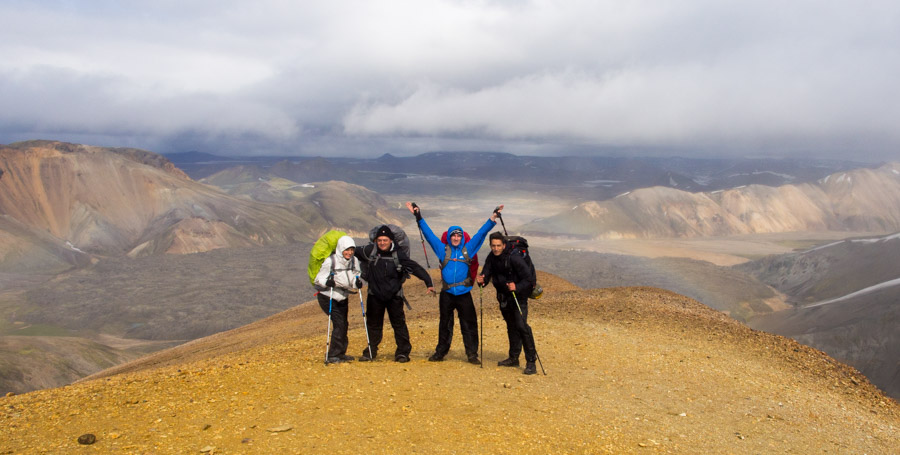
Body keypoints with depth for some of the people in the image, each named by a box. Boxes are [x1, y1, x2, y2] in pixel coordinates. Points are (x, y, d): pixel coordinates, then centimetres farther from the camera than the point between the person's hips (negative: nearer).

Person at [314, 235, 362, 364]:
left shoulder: (354, 261, -3)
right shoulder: (330, 261, -19)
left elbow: (355, 278, 6)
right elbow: (318, 279, -14)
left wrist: (357, 283, -17)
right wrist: (327, 282, -34)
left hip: (343, 298, 6)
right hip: (327, 297, -6)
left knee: (343, 325, 8)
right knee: (339, 323, -15)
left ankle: (340, 353, 23)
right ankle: (332, 356, -8)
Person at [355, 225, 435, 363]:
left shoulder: (399, 255, -10)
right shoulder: (369, 251, -6)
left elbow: (416, 268, -12)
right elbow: (353, 252, 14)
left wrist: (428, 283, -17)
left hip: (394, 296, -2)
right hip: (375, 295, 2)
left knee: (399, 323, -1)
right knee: (373, 324, 13)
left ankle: (403, 352, 9)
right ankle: (371, 351, 26)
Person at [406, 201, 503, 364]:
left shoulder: (468, 249, 6)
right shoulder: (443, 249, 6)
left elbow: (481, 233, 7)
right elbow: (428, 233, 6)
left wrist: (493, 218, 2)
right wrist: (418, 217, 2)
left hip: (464, 294, 0)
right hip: (447, 294, 0)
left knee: (469, 325, 1)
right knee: (445, 325, 11)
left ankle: (472, 354, 9)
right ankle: (440, 352, 22)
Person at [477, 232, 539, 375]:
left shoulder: (514, 258, -22)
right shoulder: (491, 258, -1)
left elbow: (529, 279, -21)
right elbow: (486, 275, 1)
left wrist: (517, 287, -37)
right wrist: (481, 280, -22)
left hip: (519, 297, -7)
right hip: (503, 298, 7)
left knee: (521, 325, -18)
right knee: (511, 327, 17)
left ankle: (531, 361, -13)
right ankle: (514, 358, 29)